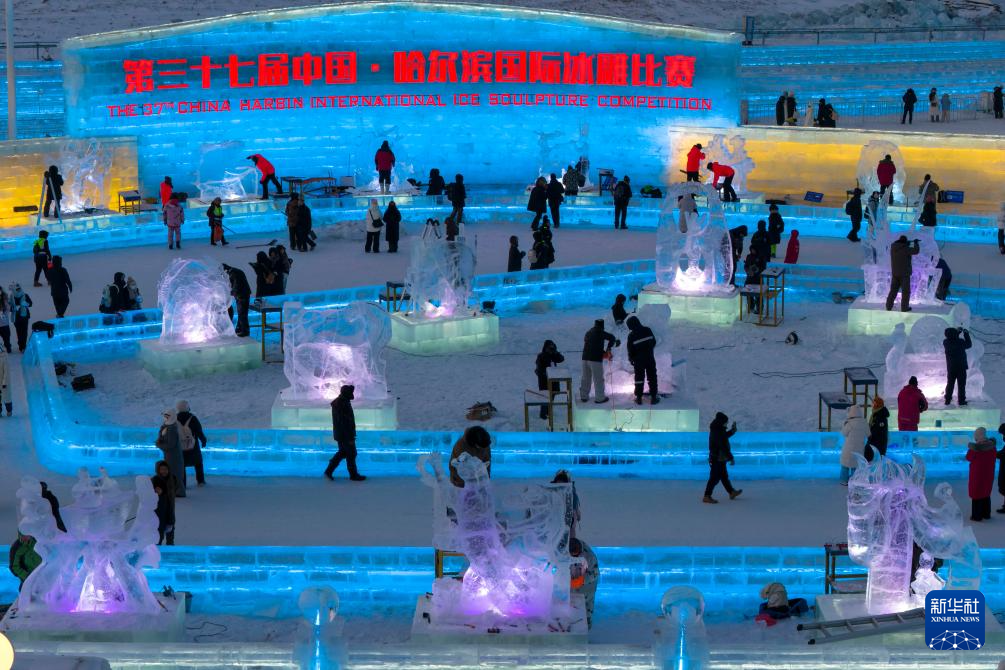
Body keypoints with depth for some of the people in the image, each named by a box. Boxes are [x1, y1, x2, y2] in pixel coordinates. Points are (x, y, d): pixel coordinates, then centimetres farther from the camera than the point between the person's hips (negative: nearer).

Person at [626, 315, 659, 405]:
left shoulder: (632, 335, -14)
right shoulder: (648, 330, -6)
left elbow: (630, 350, -8)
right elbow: (654, 341, 6)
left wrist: (631, 359, 8)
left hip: (639, 360, -2)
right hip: (650, 358, 2)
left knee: (639, 378, 11)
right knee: (652, 377, 11)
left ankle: (638, 398, 14)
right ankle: (653, 397, 11)